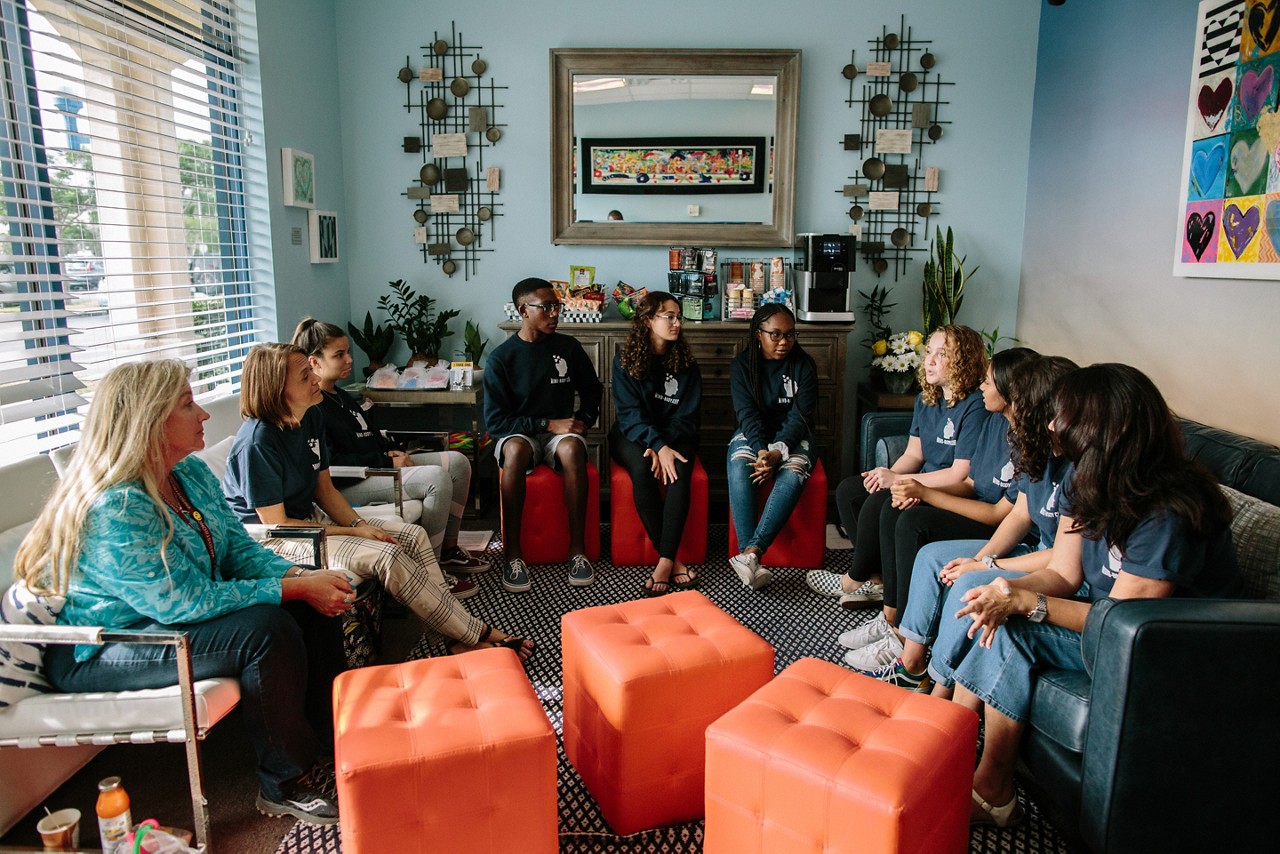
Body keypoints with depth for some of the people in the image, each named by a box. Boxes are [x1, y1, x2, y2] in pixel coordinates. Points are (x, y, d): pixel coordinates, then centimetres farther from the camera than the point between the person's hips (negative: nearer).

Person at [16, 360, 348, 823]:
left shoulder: (192, 473, 0)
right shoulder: (114, 508, -29)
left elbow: (240, 549, 3)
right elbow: (187, 603, -30)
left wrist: (301, 574, -17)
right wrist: (295, 588, -28)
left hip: (173, 612, 9)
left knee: (314, 604, -4)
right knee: (266, 628, -29)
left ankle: (336, 740, 6)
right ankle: (286, 785, -12)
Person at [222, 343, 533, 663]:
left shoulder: (311, 417, 1)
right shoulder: (258, 440, -24)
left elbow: (324, 488, 8)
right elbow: (275, 523, -20)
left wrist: (358, 523, -10)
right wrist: (352, 532, -17)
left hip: (309, 516, 9)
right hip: (270, 540, -9)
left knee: (413, 536, -8)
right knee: (386, 556, -26)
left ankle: (461, 636, -10)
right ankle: (479, 634, -15)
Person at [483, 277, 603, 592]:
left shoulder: (568, 347, 3)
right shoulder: (501, 358, -5)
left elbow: (592, 389, 18)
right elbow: (495, 420, -9)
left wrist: (584, 419, -1)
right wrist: (548, 424, -16)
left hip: (562, 431, 2)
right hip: (520, 433, -1)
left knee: (572, 449, -35)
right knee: (515, 450, -38)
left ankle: (578, 549, -28)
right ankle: (512, 554, -30)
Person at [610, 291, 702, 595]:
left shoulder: (686, 363, 2)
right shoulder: (625, 360, -5)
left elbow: (686, 416, -2)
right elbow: (629, 413, -12)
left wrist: (663, 446, -20)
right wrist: (658, 446, -27)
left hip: (675, 436, 2)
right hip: (632, 435, -2)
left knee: (679, 472, -32)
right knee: (642, 470, -34)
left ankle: (665, 562, -34)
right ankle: (673, 559, -27)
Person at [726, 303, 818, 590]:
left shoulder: (803, 366, -3)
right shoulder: (742, 365, -2)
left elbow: (799, 416, -12)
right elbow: (747, 413, -13)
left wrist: (778, 452, -29)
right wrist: (762, 451, -31)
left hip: (792, 436, 0)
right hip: (753, 434, 0)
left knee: (793, 473, -34)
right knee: (739, 468, -33)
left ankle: (750, 553, -43)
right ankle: (750, 557, -41)